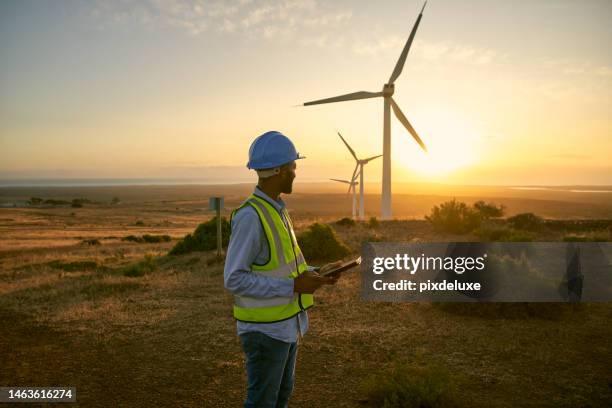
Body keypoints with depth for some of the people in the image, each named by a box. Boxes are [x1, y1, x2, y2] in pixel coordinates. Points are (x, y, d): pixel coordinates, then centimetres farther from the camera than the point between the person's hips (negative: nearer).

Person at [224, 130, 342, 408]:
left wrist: (316, 273, 3)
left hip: (284, 323, 9)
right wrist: (294, 287, -24)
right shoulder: (249, 216, -23)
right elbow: (234, 279, -24)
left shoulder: (274, 210, 7)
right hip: (264, 329, -9)